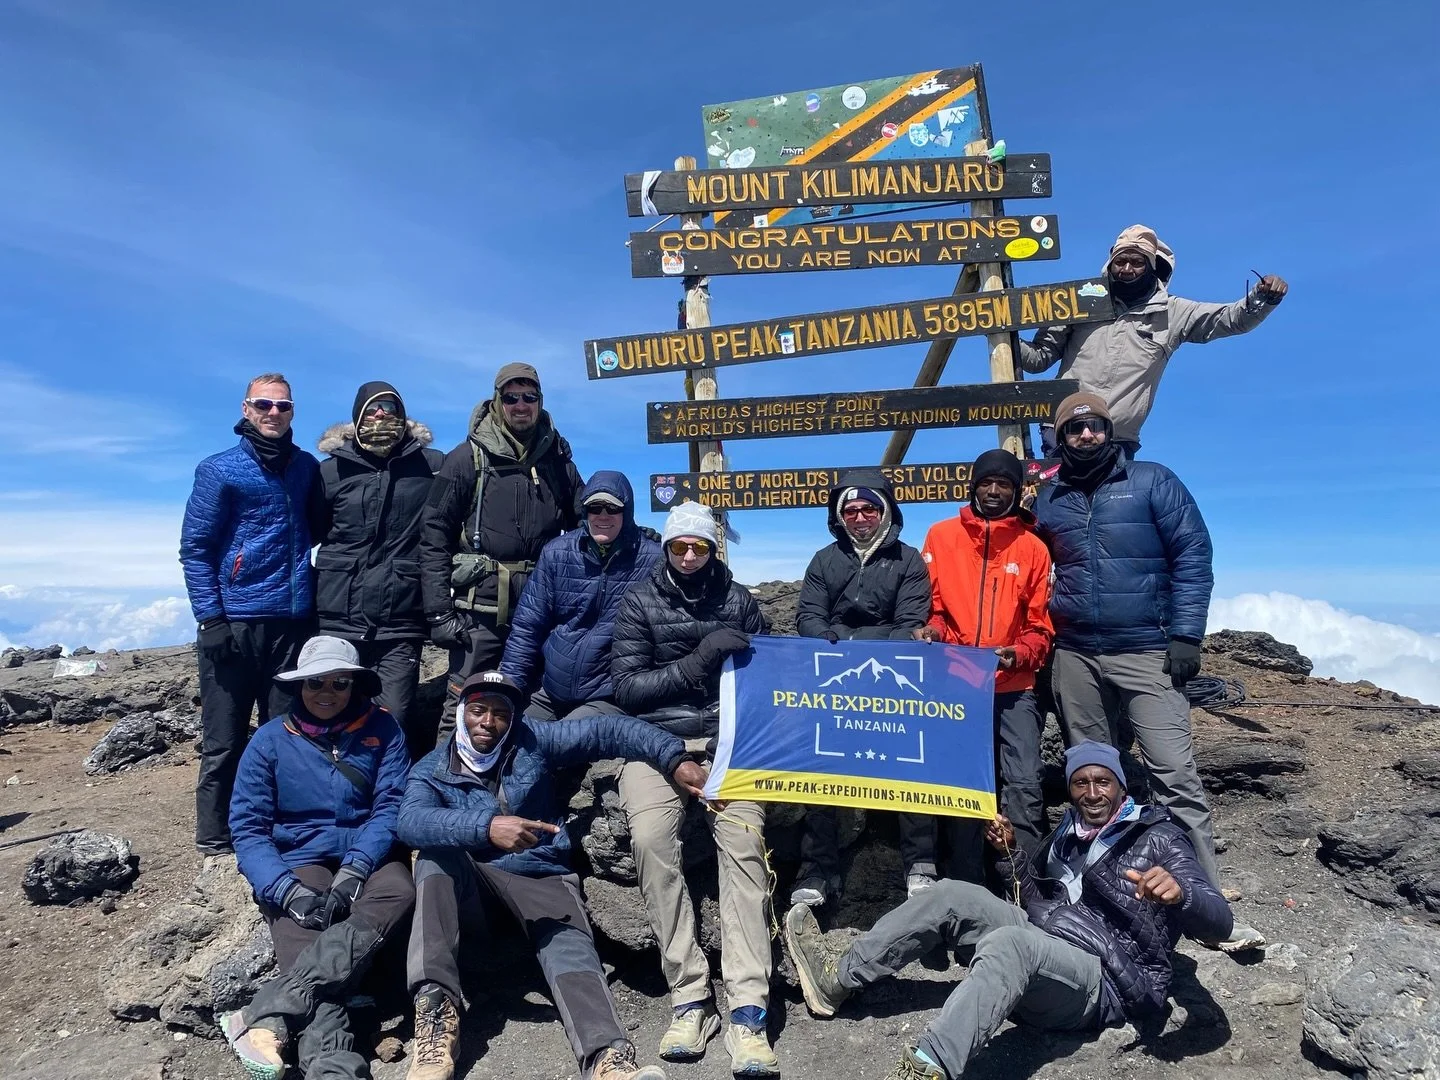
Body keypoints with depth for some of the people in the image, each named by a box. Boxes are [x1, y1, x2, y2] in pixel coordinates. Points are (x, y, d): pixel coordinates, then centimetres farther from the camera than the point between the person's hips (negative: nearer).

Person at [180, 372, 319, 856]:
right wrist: (210, 618, -10)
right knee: (223, 742, 3)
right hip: (233, 623, -3)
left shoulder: (308, 468, 10)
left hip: (293, 622, 3)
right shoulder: (219, 470, 0)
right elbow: (194, 548, -2)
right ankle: (215, 842, 15)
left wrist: (312, 599, 10)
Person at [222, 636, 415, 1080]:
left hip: (366, 860, 1)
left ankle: (265, 1013, -40)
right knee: (311, 955, -31)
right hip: (298, 864, 0)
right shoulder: (270, 739, 3)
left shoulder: (382, 729, 3)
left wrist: (353, 871, -20)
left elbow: (391, 806, -4)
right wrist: (288, 891, -18)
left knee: (399, 891, -34)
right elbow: (247, 829, -2)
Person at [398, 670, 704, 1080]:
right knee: (437, 851, -30)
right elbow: (411, 822, -20)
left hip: (542, 878, 0)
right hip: (470, 887, 0)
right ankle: (435, 1010, -39)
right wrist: (486, 826, -37)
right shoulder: (431, 770, 2)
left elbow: (608, 731, -1)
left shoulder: (532, 742, 4)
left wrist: (674, 759, -15)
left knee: (569, 943, -30)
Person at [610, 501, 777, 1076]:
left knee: (743, 838, -25)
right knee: (650, 836, -28)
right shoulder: (639, 602, 7)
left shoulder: (739, 601, 12)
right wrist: (695, 664, -12)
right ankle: (689, 997, -17)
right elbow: (627, 688, -1)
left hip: (727, 738, 1)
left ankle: (747, 1010, -24)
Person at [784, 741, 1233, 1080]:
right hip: (1042, 947, 8)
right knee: (952, 895, -7)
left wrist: (1179, 893, -35)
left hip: (1103, 982, -7)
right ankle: (837, 980, -6)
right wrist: (1011, 853, 6)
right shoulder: (1069, 832, 18)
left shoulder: (1158, 838, -1)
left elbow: (1219, 920, -12)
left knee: (1009, 943, -37)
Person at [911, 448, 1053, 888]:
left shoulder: (1033, 547, 7)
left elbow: (1041, 625, 6)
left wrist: (1020, 654, -12)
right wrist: (933, 630, -13)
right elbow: (930, 604, 8)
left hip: (1014, 688, 0)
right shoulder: (941, 536, 7)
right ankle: (966, 884, 17)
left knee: (1023, 785, -8)